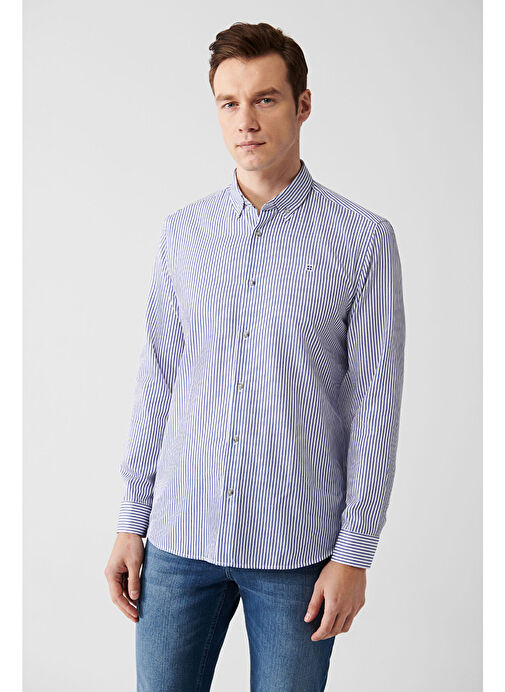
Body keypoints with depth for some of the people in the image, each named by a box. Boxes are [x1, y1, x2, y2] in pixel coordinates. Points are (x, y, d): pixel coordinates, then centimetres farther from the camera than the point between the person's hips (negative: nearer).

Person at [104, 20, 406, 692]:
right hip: (180, 535, 3)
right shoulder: (182, 233, 5)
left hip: (297, 546, -2)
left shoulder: (364, 239, -5)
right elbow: (158, 382, 8)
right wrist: (131, 522, 6)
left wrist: (354, 554, -8)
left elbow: (376, 404, -6)